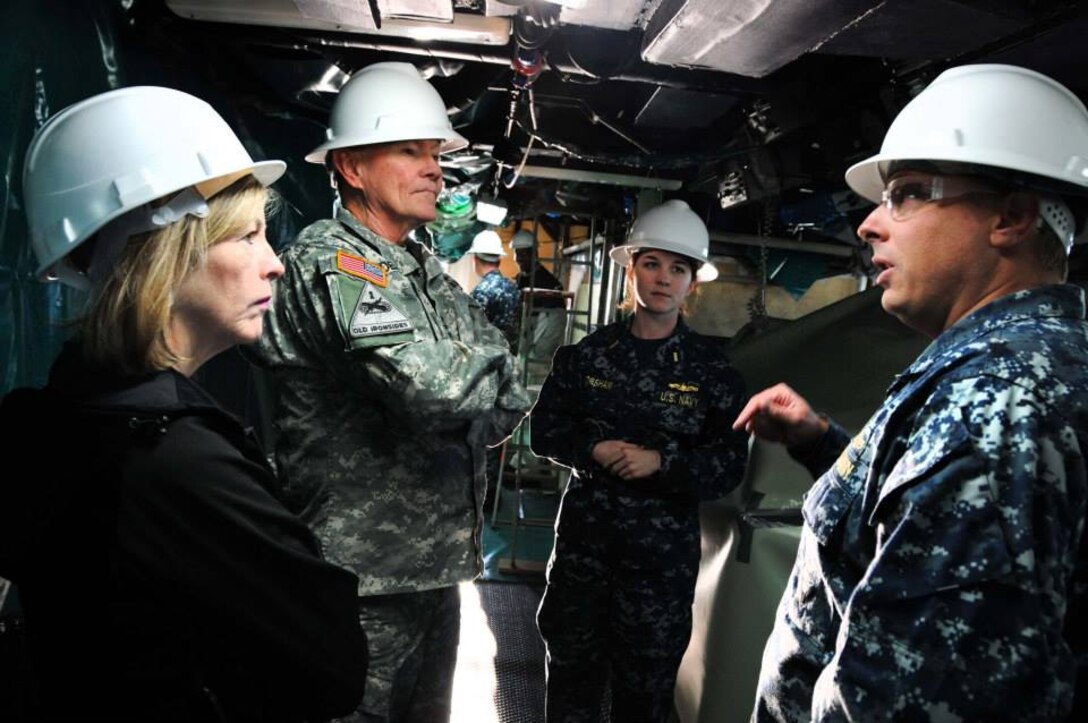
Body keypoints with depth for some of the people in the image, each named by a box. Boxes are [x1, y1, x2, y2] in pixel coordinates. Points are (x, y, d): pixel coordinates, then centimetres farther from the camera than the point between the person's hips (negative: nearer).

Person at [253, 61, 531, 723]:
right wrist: (488, 365, -9)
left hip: (436, 568, 8)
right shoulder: (331, 260, -17)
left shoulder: (429, 274, 11)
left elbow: (508, 402, 11)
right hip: (365, 583, -8)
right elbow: (440, 389, -29)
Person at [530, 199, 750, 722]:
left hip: (663, 551, -1)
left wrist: (663, 461, -18)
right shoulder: (588, 353, 2)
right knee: (570, 671, 15)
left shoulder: (711, 366, -2)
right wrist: (591, 450, -13)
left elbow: (730, 462, -4)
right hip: (583, 537, 2)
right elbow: (544, 429, 5)